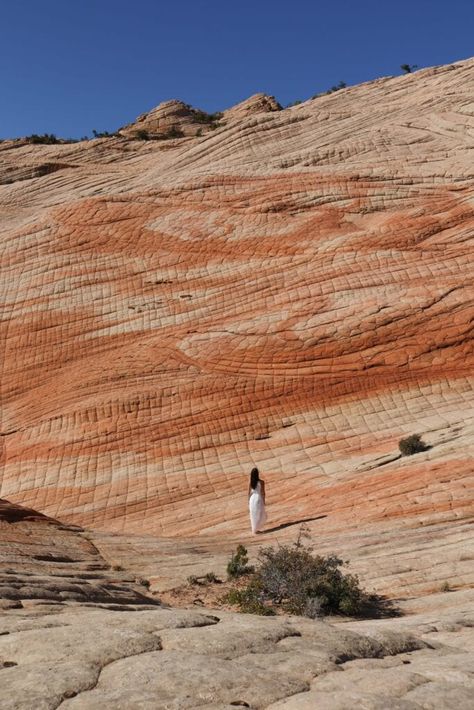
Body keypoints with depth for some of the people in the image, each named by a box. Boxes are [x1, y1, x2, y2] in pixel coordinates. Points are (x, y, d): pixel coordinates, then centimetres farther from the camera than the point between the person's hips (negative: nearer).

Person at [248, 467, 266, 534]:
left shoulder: (250, 482, -7)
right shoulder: (261, 482, -18)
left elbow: (249, 492, 0)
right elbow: (263, 493, -13)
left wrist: (249, 501, 12)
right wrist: (264, 501, -1)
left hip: (252, 499, 4)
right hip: (259, 499, -4)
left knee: (253, 515, 17)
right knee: (259, 515, 13)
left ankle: (254, 529, 24)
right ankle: (255, 529, 14)